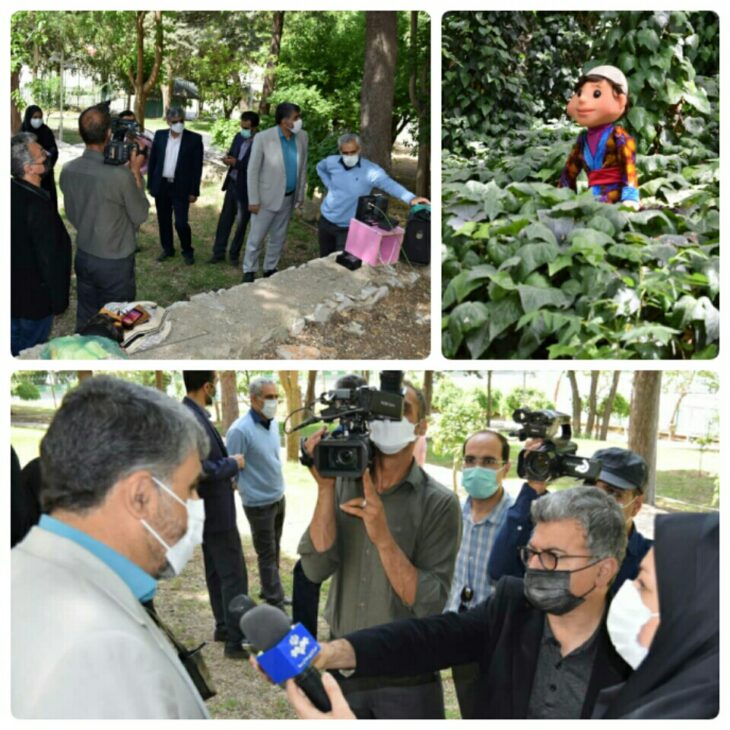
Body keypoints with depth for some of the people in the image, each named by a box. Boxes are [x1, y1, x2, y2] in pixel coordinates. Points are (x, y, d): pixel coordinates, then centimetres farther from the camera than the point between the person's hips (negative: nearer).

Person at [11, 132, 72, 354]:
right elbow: (50, 258, -23)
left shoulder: (13, 193, -4)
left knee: (14, 351, 23)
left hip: (13, 291, 8)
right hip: (34, 296, -8)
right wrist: (59, 300, -12)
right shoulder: (39, 206, -29)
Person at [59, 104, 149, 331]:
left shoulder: (68, 170, -7)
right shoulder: (120, 176, -26)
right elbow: (140, 215, -10)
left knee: (85, 321, 17)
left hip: (83, 256, 6)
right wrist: (135, 172, -8)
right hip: (115, 261, -6)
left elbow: (71, 214, 8)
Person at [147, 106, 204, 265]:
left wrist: (194, 191, -7)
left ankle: (188, 251, 15)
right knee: (163, 220, 12)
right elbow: (152, 161, 8)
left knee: (181, 222, -6)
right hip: (161, 185, 3)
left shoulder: (194, 139, -6)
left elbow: (197, 167, -5)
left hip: (181, 187, -3)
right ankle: (167, 249, 28)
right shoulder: (159, 135, 3)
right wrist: (150, 184, 5)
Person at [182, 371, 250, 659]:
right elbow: (202, 470, -29)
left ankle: (223, 627, 32)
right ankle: (236, 642, 4)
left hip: (209, 508, 10)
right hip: (215, 510, -10)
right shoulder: (193, 421, -25)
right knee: (234, 576, -3)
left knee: (216, 572, 20)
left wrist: (227, 478, 12)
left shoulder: (191, 414, 6)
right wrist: (232, 464, -15)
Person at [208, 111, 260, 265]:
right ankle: (219, 252, 20)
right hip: (232, 183, 6)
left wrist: (236, 163, -23)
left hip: (246, 188, -6)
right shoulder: (239, 137, 3)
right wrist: (228, 158, -9)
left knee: (241, 224, 9)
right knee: (225, 219, 11)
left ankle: (234, 254, 25)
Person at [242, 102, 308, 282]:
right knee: (256, 238, 6)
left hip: (289, 198, 5)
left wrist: (300, 194, 10)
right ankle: (249, 271, 22)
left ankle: (270, 269, 33)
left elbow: (302, 167, 7)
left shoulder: (302, 137, -4)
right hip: (267, 197, -4)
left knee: (279, 238, 17)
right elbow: (252, 171, -13)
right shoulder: (263, 138, -18)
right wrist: (253, 200, -13)